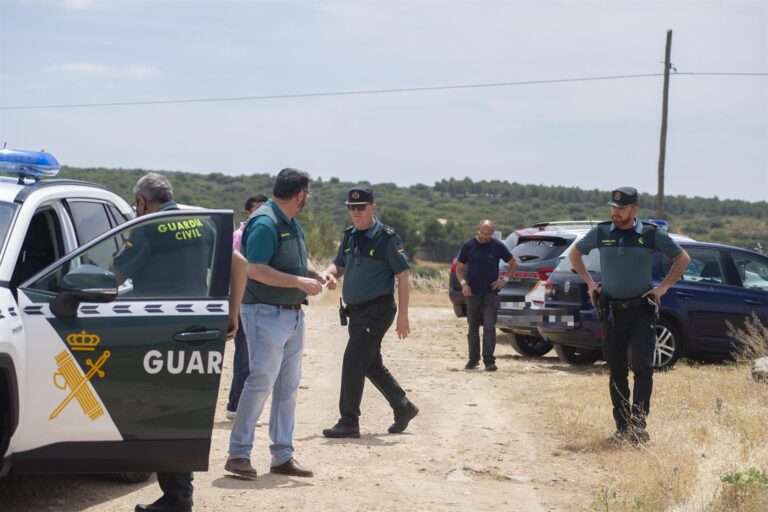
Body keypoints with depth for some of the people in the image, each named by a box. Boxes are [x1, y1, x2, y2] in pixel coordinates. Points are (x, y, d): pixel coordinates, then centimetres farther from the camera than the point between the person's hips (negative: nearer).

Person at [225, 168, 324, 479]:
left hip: (293, 314, 10)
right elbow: (256, 270, -24)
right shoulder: (265, 223, -16)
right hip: (266, 313, -10)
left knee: (288, 386, 11)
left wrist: (315, 275, 9)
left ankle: (282, 456, 17)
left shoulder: (292, 223, 13)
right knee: (261, 381, -11)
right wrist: (300, 282, -21)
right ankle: (238, 453, -5)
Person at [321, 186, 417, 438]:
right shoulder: (350, 236, 11)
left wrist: (402, 314, -15)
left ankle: (349, 422, -9)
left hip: (377, 310, -8)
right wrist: (330, 273, -7)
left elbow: (402, 276, -11)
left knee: (353, 361, -13)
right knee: (371, 364, 16)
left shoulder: (387, 238, -11)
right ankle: (403, 408, 31)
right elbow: (339, 264, 19)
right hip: (355, 311, 8)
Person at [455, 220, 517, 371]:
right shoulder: (468, 245, 1)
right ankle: (473, 359, 21)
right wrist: (463, 283, -9)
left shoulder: (497, 246, -1)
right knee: (473, 328, 10)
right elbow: (459, 268, 8)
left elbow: (513, 264, 10)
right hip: (473, 293, 2)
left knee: (489, 327, -10)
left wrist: (505, 279, -3)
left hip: (491, 293, -2)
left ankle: (489, 361, -10)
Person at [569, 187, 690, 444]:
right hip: (612, 313, 2)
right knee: (617, 372, 5)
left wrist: (663, 287, 2)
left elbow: (683, 258, 9)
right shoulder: (600, 233, 3)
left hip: (642, 310, -2)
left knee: (643, 368, -12)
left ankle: (639, 425, -10)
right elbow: (575, 253, 20)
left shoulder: (652, 234, -2)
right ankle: (622, 428, 12)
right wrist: (589, 282, 11)